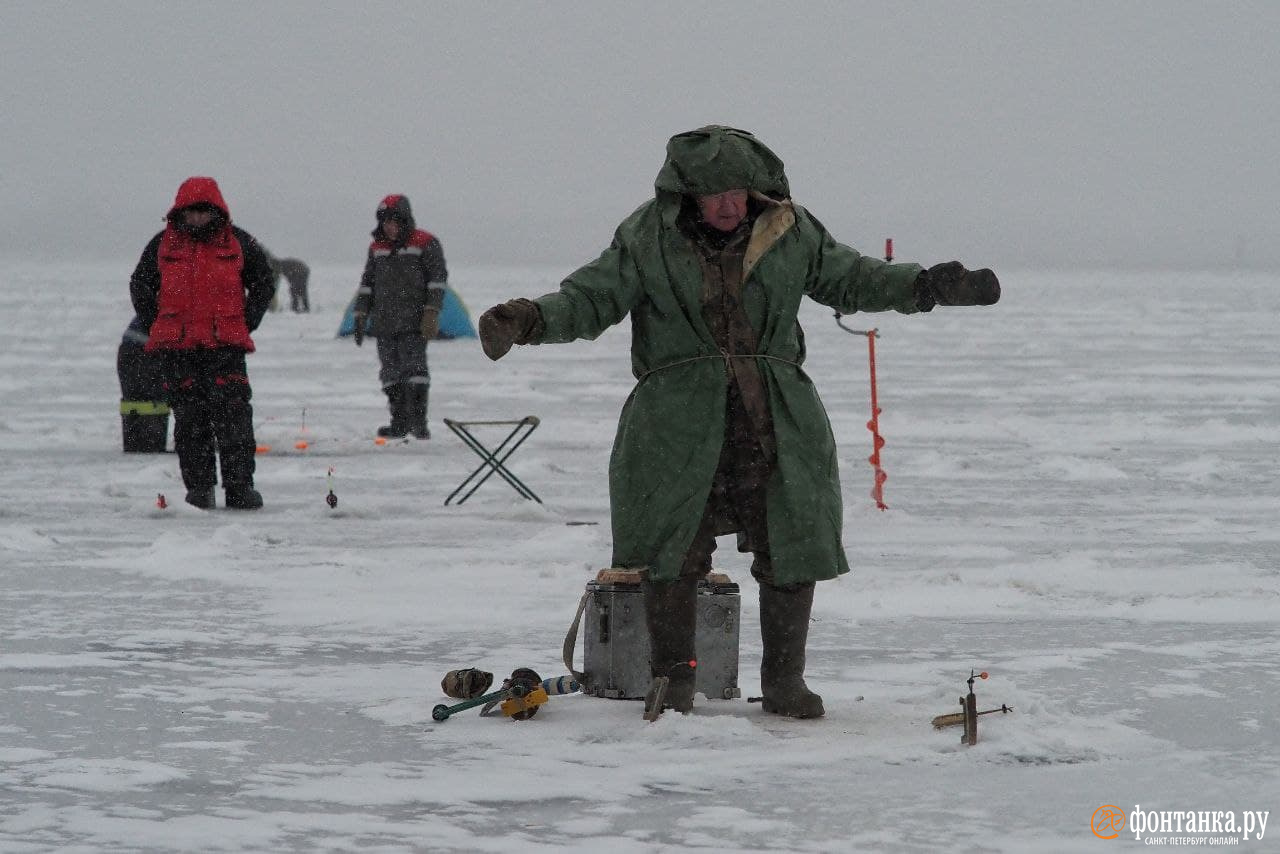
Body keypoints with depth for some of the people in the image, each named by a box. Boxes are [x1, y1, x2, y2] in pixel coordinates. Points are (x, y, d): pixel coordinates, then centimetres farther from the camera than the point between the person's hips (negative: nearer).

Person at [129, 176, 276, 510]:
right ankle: (198, 487, 7)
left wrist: (247, 322, 6)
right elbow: (140, 285, 17)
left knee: (233, 414, -7)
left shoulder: (238, 242, 6)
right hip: (177, 346, 1)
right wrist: (156, 324, 8)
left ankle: (239, 485, -5)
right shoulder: (163, 244, 7)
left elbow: (264, 283, 15)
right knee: (189, 417, 2)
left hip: (226, 344, -1)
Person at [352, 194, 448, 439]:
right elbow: (367, 283, 20)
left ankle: (418, 421, -13)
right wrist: (360, 316, 15)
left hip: (413, 322, -6)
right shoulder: (377, 248, 14)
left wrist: (431, 313, -14)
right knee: (391, 371, 6)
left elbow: (437, 279, -6)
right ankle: (400, 423, 11)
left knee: (414, 367, -13)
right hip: (384, 323, 6)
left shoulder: (426, 244, -3)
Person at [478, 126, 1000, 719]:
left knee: (792, 549, 3)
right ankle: (671, 680, 13)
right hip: (677, 420, -2)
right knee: (672, 551, -2)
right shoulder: (648, 237, -2)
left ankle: (784, 679, 17)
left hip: (777, 421, 2)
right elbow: (590, 298, -4)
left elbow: (850, 280, 14)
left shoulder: (791, 231, 5)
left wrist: (931, 287, 4)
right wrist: (529, 320, -22)